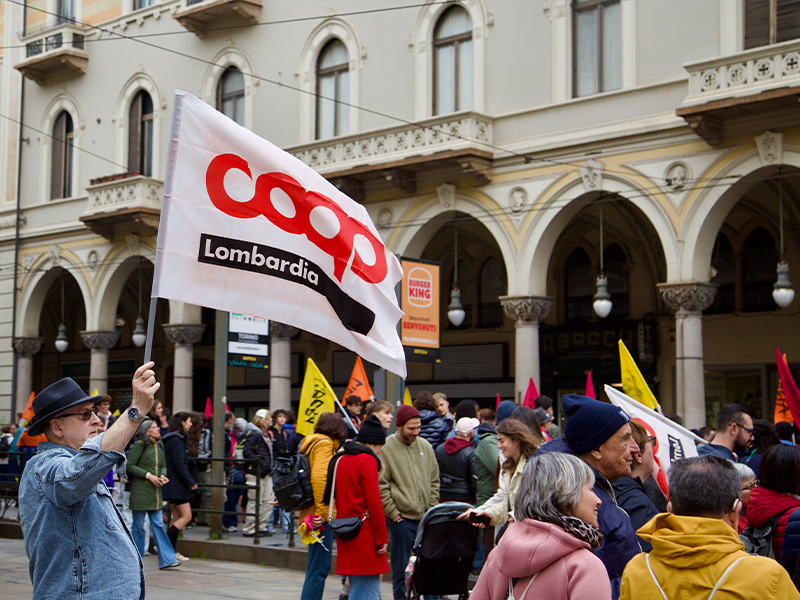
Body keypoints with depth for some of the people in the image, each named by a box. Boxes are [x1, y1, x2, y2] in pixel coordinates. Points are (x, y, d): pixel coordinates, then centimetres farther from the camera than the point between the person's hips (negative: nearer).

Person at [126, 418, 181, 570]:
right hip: (140, 490, -6)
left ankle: (167, 559, -2)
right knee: (138, 526, 2)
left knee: (158, 524, 1)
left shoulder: (159, 446, 13)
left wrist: (163, 475, 0)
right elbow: (129, 465, -9)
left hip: (155, 491, 6)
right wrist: (148, 475, -14)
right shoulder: (140, 445, -7)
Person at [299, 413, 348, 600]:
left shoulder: (310, 443, 19)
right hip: (321, 517, -10)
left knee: (319, 568, 14)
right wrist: (322, 512, -20)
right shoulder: (325, 444, -9)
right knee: (319, 569, -8)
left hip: (312, 515, 10)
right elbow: (319, 476, -22)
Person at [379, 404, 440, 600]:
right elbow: (381, 485, -8)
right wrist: (393, 513, -10)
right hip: (402, 518, -4)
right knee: (401, 568, 2)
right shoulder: (386, 448, -7)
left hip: (425, 517, 5)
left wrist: (432, 509, 7)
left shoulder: (425, 446, 9)